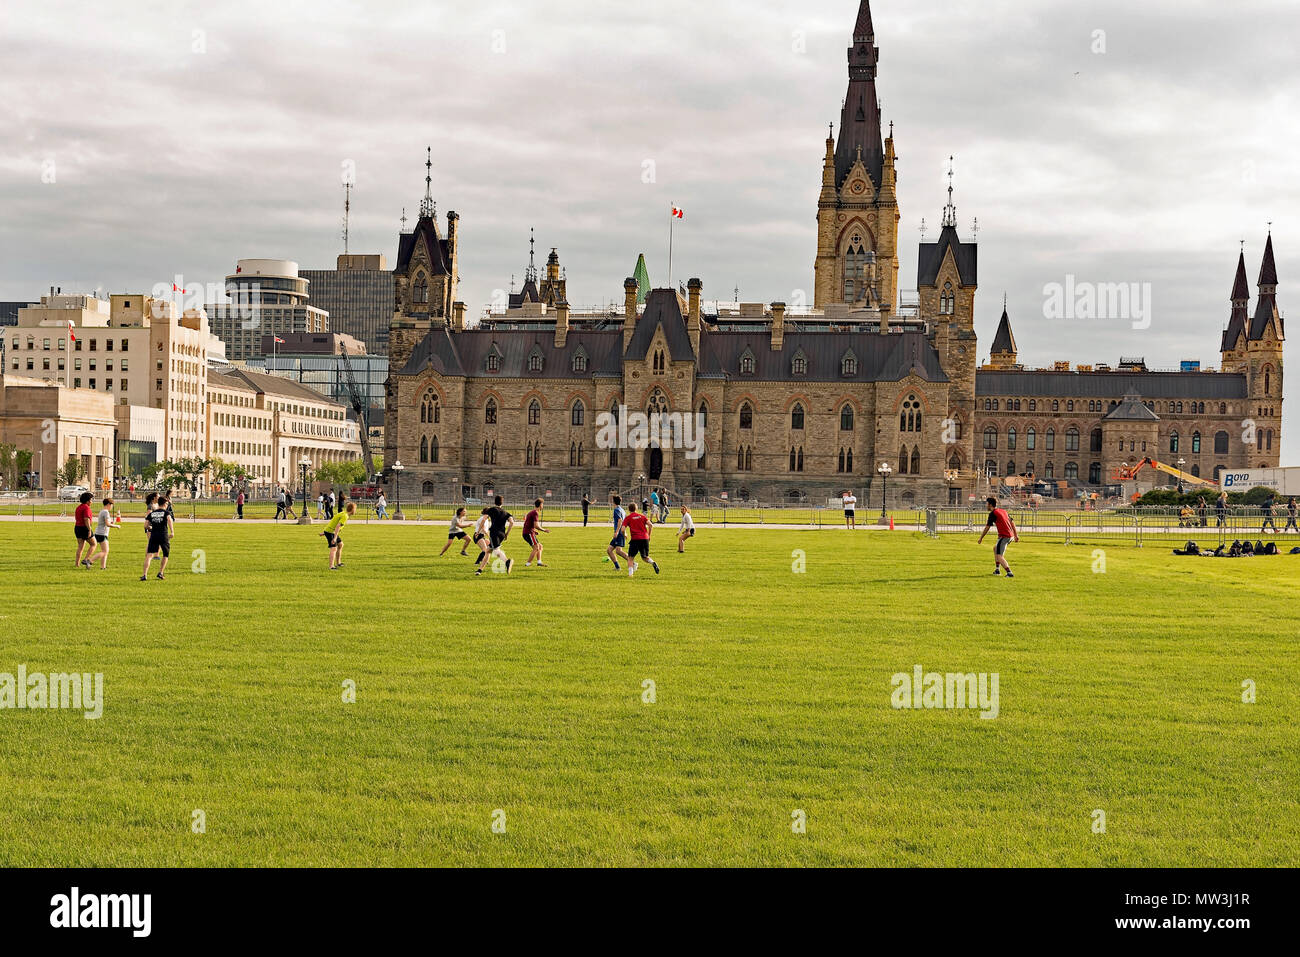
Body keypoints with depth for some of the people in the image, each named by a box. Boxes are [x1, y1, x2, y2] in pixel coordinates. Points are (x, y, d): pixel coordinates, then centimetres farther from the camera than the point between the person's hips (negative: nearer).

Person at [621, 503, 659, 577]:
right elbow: (651, 525, 4)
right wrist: (648, 535, 13)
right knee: (645, 557, 17)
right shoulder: (642, 516, 14)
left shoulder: (628, 518, 5)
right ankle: (653, 563, -13)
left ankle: (630, 573, -11)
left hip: (635, 539, -3)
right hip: (645, 538, 3)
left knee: (630, 558, 6)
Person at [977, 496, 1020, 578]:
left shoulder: (993, 513, -7)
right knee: (995, 549, 26)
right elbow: (1012, 523, 21)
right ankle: (997, 570, 28)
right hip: (1011, 536, 9)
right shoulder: (1003, 511, 17)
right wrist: (1016, 535, 27)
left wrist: (981, 538, 2)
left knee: (999, 556, -10)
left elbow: (987, 528, -7)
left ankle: (1009, 573, -23)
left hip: (1004, 536, -9)